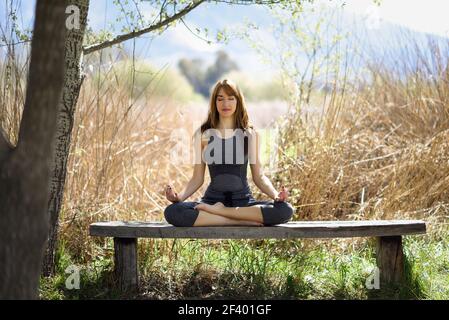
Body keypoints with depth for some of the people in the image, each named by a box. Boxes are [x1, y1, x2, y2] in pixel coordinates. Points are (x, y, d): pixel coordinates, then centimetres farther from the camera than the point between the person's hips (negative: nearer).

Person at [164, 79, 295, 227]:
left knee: (286, 210, -29)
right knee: (172, 212, -30)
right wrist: (179, 196, -11)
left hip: (243, 200, 0)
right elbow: (197, 178, 8)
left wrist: (276, 195, -11)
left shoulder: (250, 134, 7)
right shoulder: (203, 134, 6)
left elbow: (259, 176, 8)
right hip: (213, 198, 0)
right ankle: (242, 221, -25)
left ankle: (216, 210, -19)